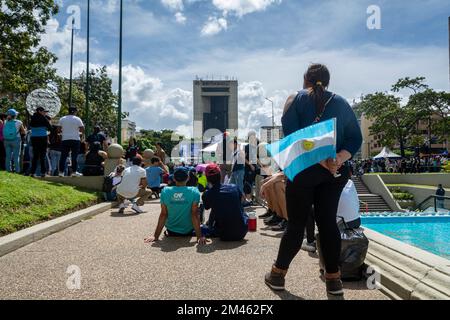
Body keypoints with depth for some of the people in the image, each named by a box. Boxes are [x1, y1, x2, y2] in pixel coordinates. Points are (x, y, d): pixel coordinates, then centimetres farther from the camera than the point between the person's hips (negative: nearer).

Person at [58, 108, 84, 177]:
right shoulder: (77, 119, -2)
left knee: (63, 156, 6)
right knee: (74, 156, 0)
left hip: (65, 139, 3)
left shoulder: (62, 119, 7)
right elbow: (82, 130, -5)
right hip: (75, 139, -3)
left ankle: (61, 171, 4)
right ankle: (74, 171, -1)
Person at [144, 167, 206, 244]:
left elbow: (163, 215, -12)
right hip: (188, 232, -2)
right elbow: (195, 215, -20)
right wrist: (199, 236, -17)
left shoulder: (165, 191, -13)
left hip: (171, 231, 2)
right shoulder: (194, 192, -18)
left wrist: (156, 236, -7)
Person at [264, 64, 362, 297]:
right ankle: (334, 279, 16)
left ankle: (278, 275, 16)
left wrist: (319, 160, -17)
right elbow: (355, 138, 2)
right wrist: (339, 159, -13)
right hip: (335, 172, 3)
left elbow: (292, 135, -12)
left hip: (304, 169, -3)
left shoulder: (297, 99, 4)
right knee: (328, 222, 10)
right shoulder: (341, 103, 13)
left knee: (296, 223, 5)